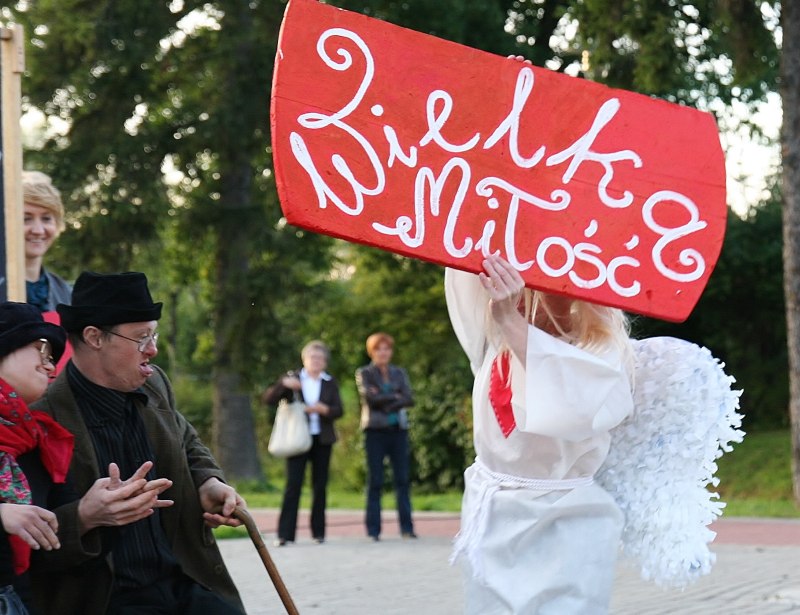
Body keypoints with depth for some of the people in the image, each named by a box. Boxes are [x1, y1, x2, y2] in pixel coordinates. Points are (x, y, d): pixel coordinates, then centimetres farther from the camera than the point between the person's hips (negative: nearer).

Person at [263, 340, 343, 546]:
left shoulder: (330, 383, 11)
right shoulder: (292, 379, 6)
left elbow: (339, 411, 2)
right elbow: (268, 398, -2)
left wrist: (324, 409, -19)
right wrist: (283, 384, -18)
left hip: (322, 440, 2)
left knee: (320, 486, 4)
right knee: (293, 485, -10)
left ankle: (318, 531, 11)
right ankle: (285, 534, -12)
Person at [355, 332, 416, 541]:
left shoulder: (399, 373, 14)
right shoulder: (364, 373, 5)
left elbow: (409, 399, 1)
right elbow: (369, 397, -11)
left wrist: (388, 405, -12)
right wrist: (395, 397, -5)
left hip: (398, 429, 3)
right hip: (375, 430, -3)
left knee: (403, 478, -1)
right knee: (375, 481, -2)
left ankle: (406, 526, 1)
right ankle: (373, 529, 0)